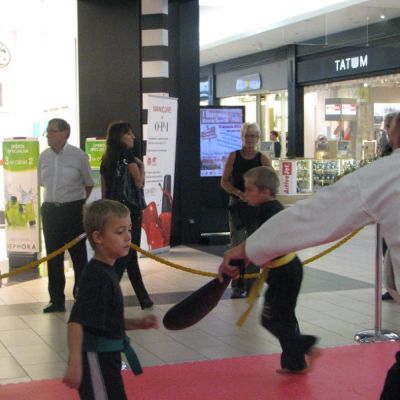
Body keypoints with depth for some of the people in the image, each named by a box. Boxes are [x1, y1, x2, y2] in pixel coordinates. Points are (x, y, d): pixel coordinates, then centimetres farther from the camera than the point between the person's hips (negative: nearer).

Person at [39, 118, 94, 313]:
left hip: (73, 210, -4)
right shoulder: (44, 156, 4)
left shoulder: (78, 155, -8)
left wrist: (78, 202, 8)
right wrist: (55, 201, 11)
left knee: (78, 255, 3)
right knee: (53, 256, 9)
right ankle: (57, 300, 18)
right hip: (50, 210, 4)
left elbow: (89, 184, 3)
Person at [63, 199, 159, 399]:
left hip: (106, 358, 10)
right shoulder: (96, 277, -22)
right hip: (95, 360, -10)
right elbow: (76, 322, -30)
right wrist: (75, 364, -35)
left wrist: (137, 324, 8)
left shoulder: (107, 272, 8)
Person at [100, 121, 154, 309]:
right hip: (130, 210, -7)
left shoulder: (106, 159, 11)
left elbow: (104, 190, 13)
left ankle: (143, 298, 18)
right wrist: (141, 165, 4)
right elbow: (138, 182, -13)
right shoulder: (127, 154, -9)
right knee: (125, 256, -1)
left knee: (129, 256, 13)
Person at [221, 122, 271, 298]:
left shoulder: (263, 159, 0)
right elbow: (224, 181, -2)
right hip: (237, 205, 0)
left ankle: (252, 286, 12)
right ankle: (238, 286, 7)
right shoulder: (233, 156, 1)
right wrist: (239, 193, -17)